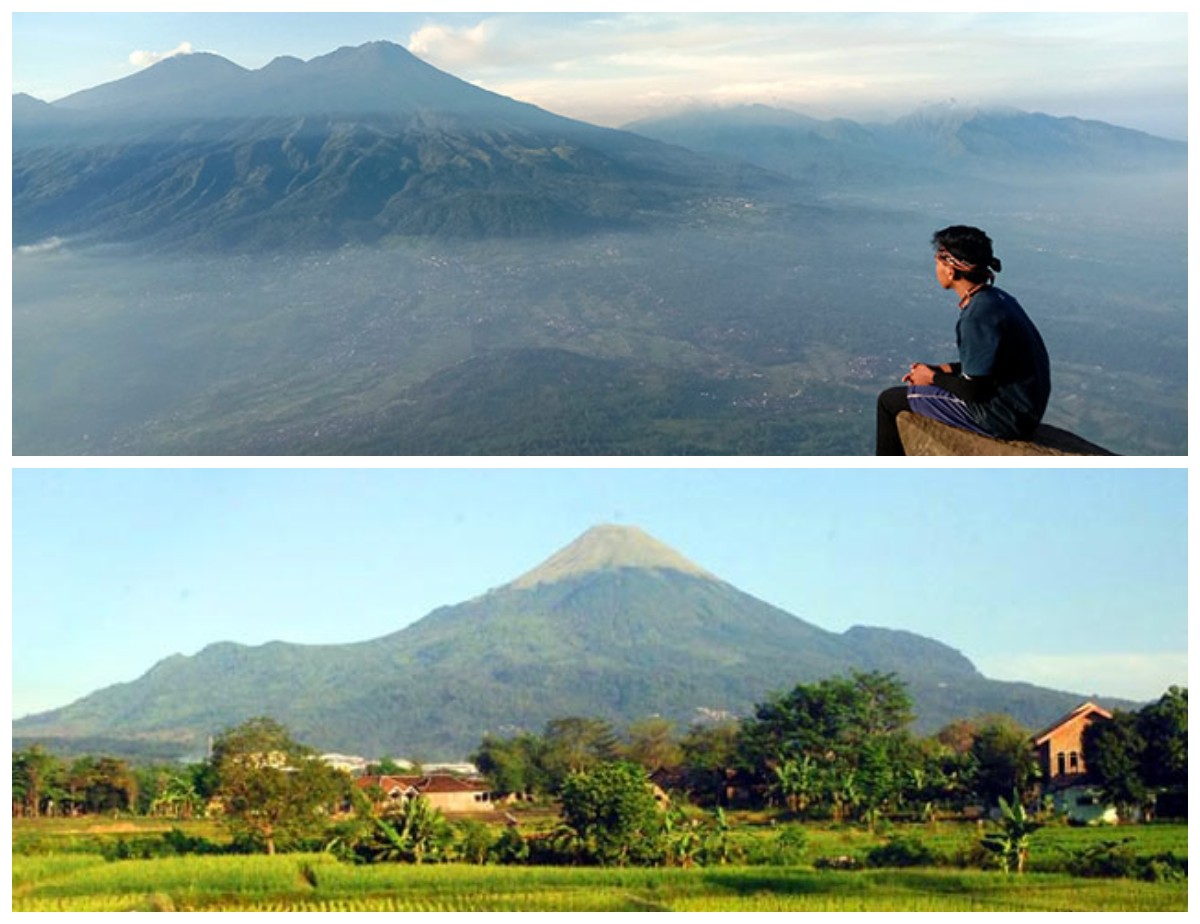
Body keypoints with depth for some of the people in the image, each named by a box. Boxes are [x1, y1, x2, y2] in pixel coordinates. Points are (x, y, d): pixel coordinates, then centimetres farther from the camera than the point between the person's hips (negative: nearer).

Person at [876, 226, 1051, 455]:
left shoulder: (979, 315, -24)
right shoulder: (997, 298, 5)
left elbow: (973, 390, -20)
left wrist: (934, 378, -4)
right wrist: (943, 369, 10)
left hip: (1003, 418, -10)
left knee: (890, 401, 0)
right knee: (919, 376, 28)